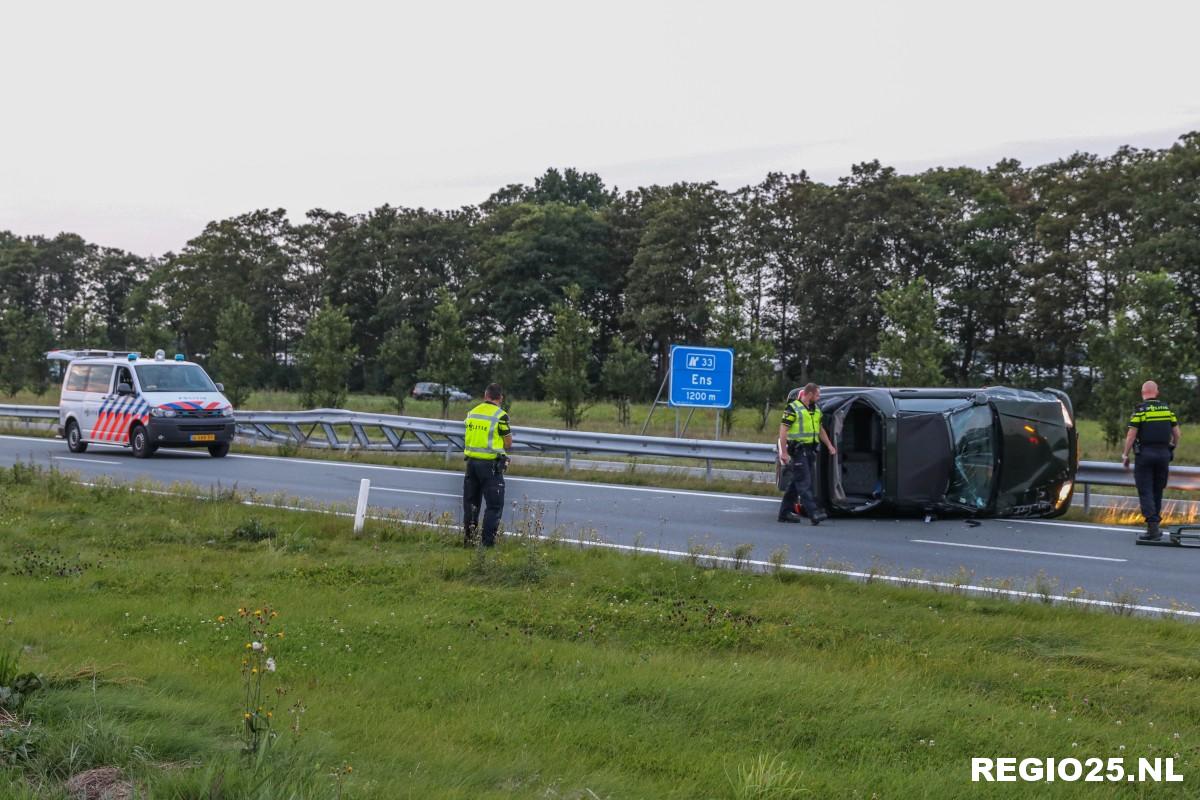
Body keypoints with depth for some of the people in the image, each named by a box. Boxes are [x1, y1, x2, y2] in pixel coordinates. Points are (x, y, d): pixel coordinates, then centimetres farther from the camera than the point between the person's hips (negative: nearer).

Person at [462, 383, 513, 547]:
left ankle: (468, 539, 20)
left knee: (470, 503, 15)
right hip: (490, 464, -5)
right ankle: (488, 542, -3)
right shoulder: (500, 415, -11)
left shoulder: (472, 412, 6)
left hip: (472, 461, 5)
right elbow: (508, 443, -6)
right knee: (494, 505, 2)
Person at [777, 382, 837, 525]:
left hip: (810, 450, 8)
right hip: (798, 450, -8)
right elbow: (783, 430, -12)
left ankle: (785, 512, 18)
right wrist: (784, 452, -17)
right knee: (804, 482, -11)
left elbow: (820, 429, 27)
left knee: (796, 482, 11)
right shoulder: (793, 409, -9)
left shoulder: (816, 409, 16)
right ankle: (813, 513, -19)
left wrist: (829, 445, 21)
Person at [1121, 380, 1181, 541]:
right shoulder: (1167, 409, 7)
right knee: (1158, 491, 14)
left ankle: (1152, 526, -13)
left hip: (1145, 454, -4)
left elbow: (1131, 435, -11)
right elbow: (1176, 433, 9)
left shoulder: (1140, 410, -7)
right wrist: (1172, 449, 25)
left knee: (1146, 492, -2)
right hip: (1163, 454, 4)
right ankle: (1154, 526, 18)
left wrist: (1125, 455, -2)